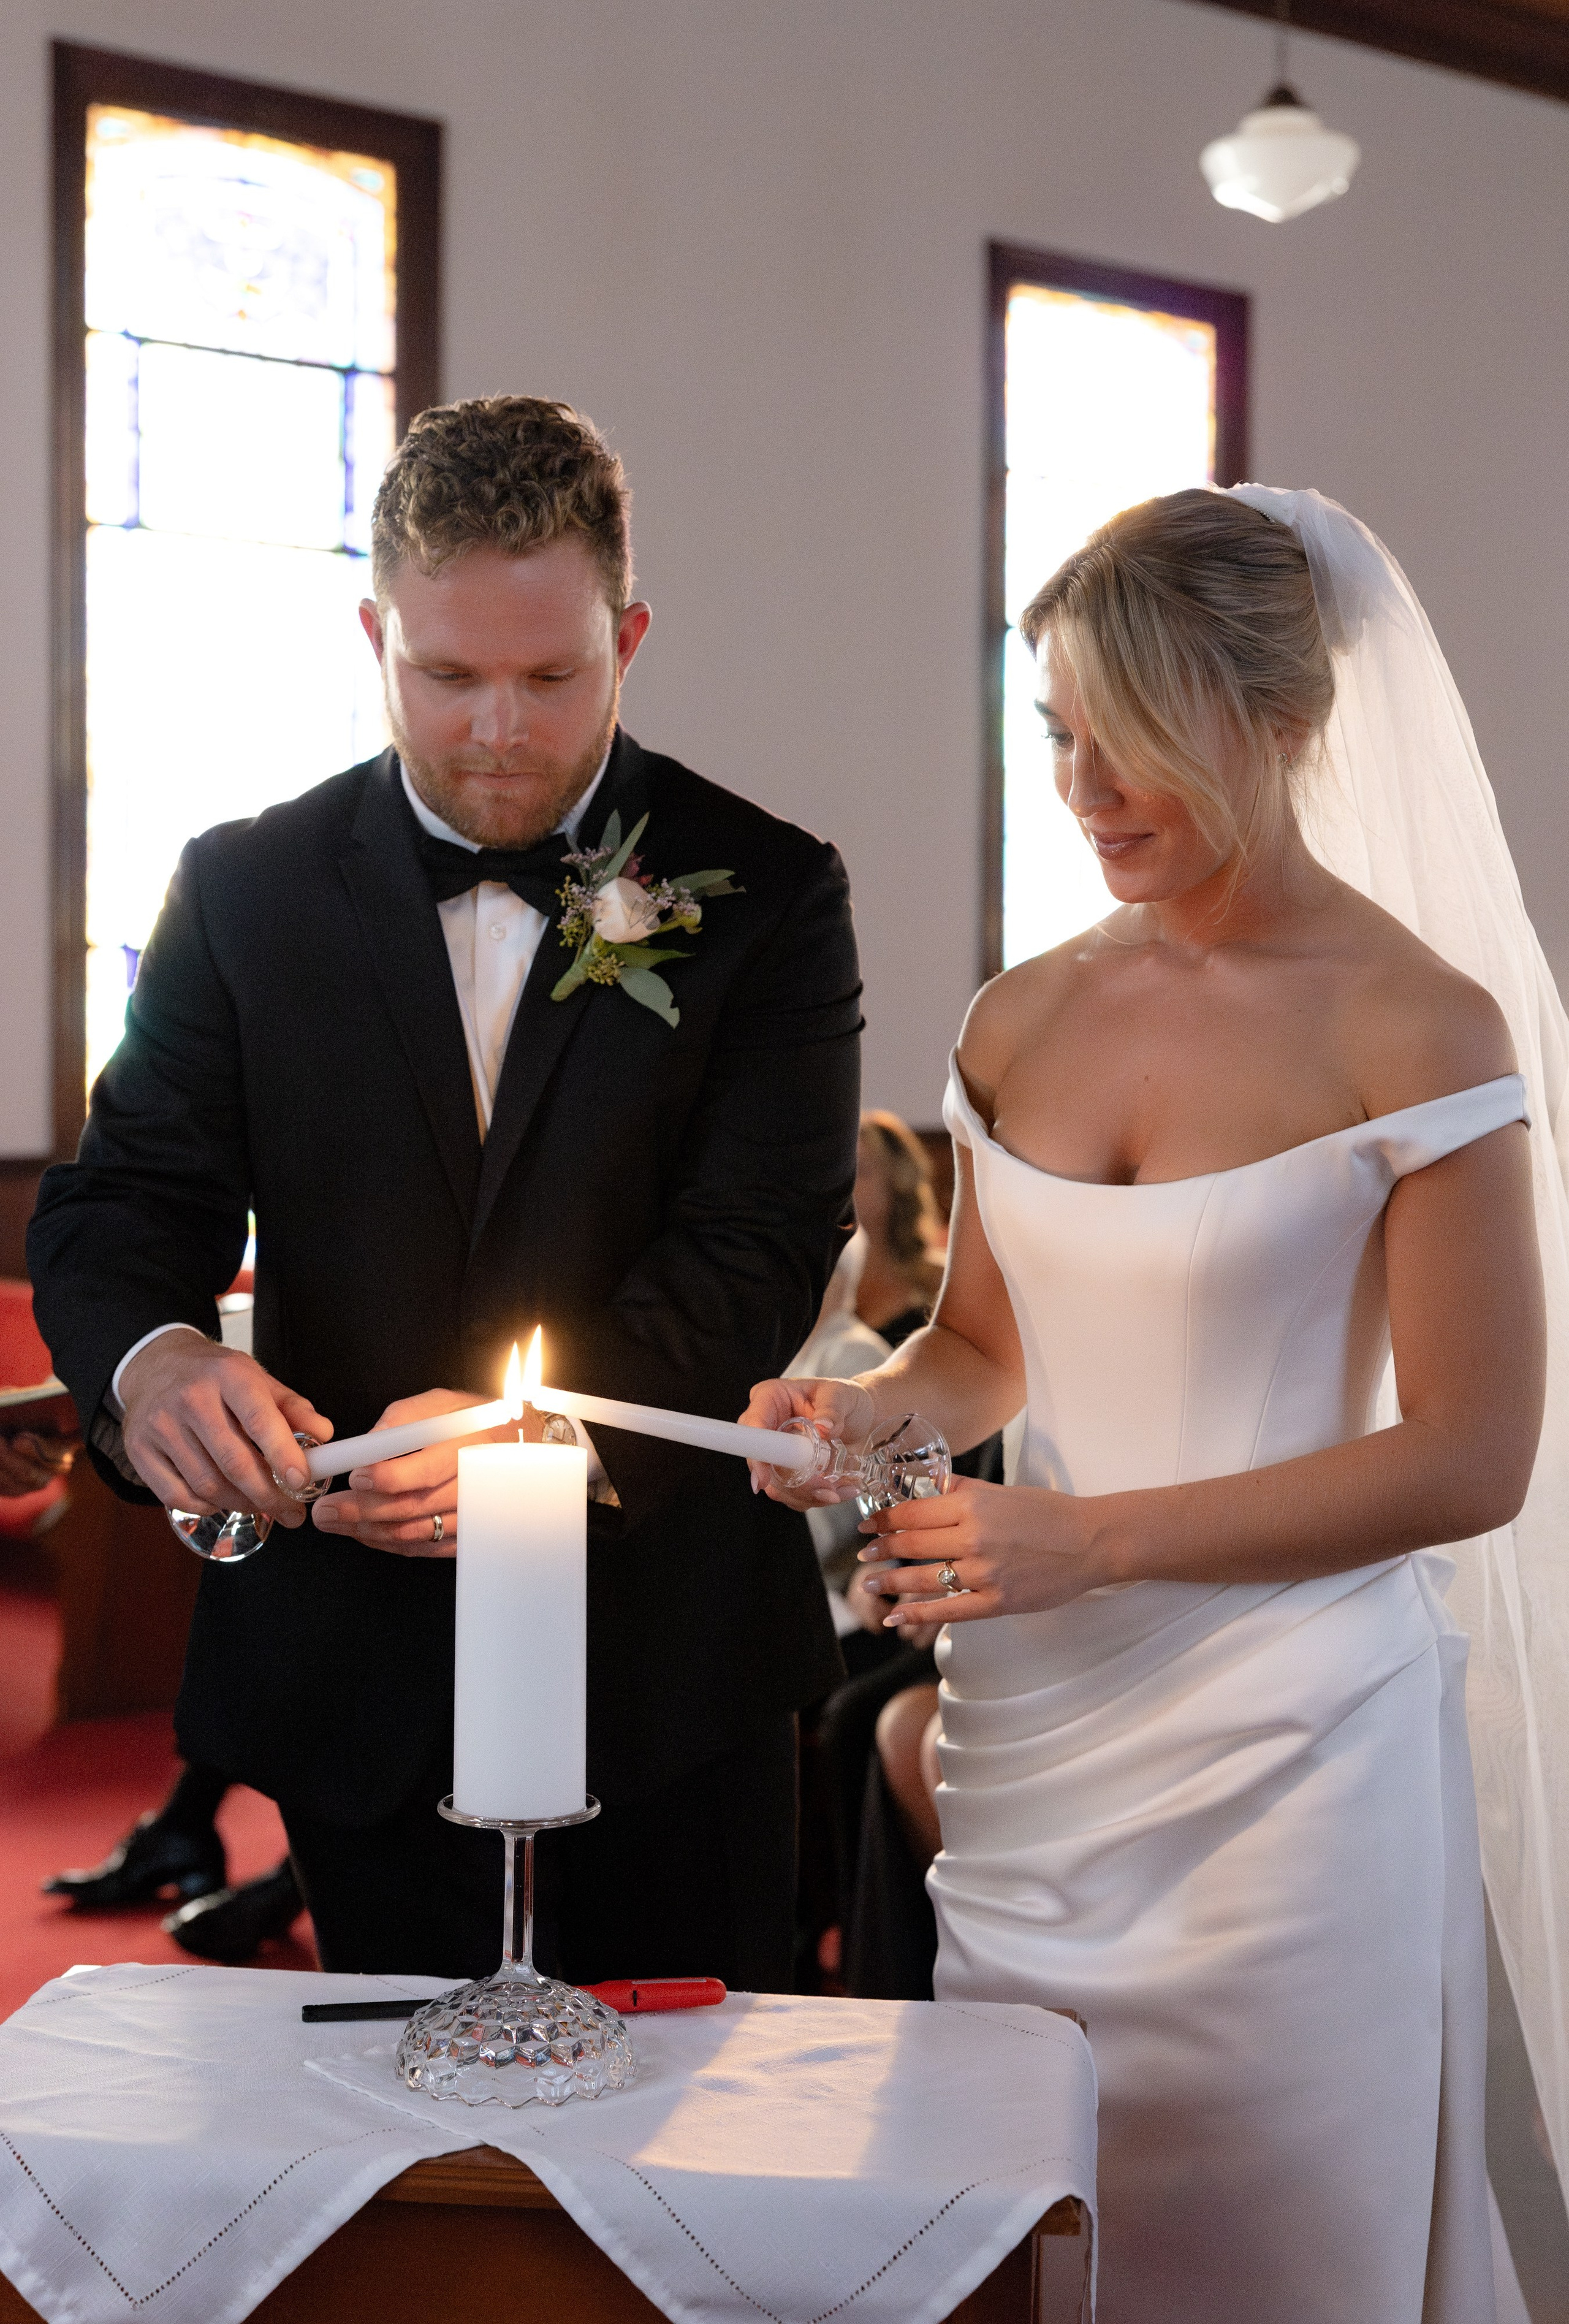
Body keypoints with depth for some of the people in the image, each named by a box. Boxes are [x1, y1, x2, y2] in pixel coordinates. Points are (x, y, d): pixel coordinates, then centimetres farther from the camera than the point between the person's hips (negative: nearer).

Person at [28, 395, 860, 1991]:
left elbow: (757, 1251, -12)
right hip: (356, 1664, 2)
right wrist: (151, 1363, -26)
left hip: (663, 1662, -1)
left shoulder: (765, 895, -4)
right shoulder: (247, 889, 1)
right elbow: (122, 1200, -2)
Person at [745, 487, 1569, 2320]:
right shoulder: (1021, 1021, 7)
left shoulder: (1417, 1030, -9)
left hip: (1281, 1746, -4)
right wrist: (869, 1406, -5)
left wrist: (1092, 1538, -16)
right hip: (1030, 1724, 5)